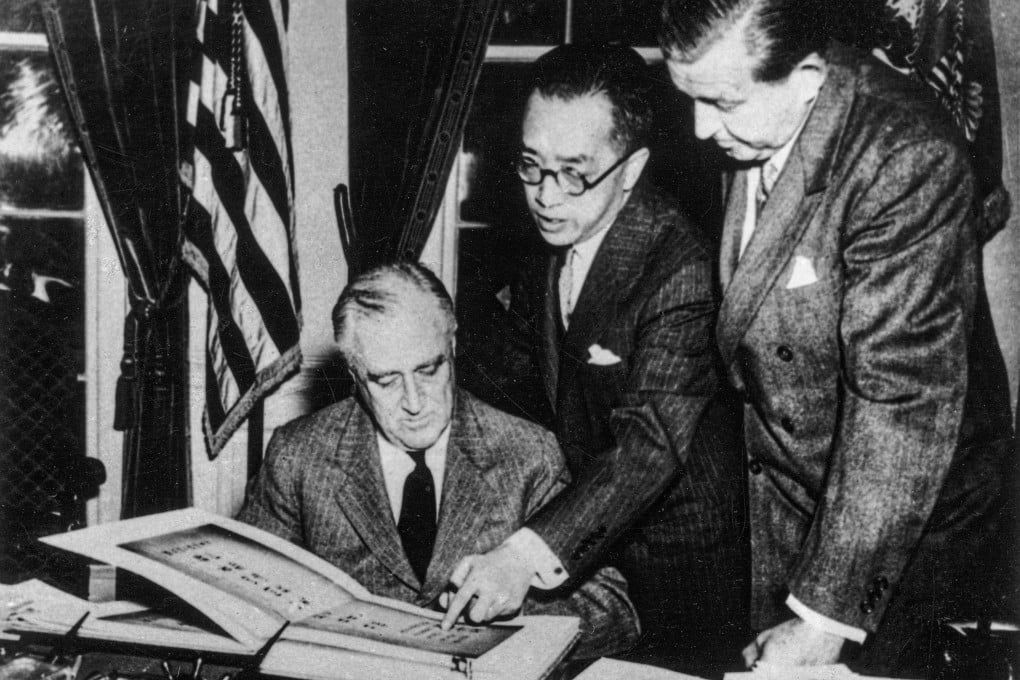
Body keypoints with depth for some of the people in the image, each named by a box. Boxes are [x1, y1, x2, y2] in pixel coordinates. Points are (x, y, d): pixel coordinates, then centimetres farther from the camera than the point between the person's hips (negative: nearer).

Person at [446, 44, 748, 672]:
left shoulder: (680, 268, -26)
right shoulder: (550, 245, -1)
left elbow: (651, 441, -34)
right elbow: (513, 378, 12)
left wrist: (528, 554, -43)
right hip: (583, 550, 7)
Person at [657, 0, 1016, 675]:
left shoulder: (905, 156, -29)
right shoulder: (737, 129, -7)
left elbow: (905, 401, -29)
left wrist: (827, 613, -27)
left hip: (911, 515, -6)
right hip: (781, 493, 6)